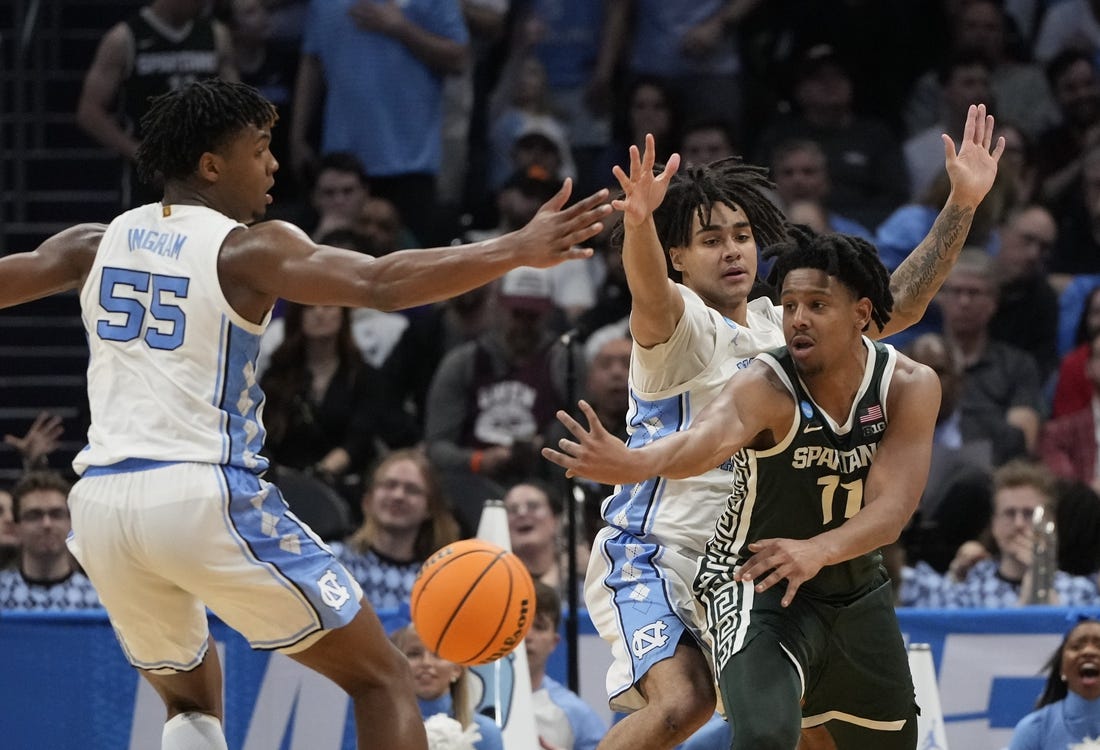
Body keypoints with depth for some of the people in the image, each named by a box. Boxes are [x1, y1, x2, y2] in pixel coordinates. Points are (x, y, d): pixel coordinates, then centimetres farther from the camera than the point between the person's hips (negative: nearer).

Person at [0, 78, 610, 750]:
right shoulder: (246, 249, -3)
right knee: (382, 678, 4)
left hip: (101, 500, 6)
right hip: (204, 496, -6)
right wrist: (517, 252, -19)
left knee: (191, 696, 29)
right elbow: (382, 284, -17)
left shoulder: (96, 245, 13)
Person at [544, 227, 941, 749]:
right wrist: (635, 464, -73)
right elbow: (704, 440, -49)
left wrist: (817, 550, -45)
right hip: (757, 586, -5)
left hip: (856, 587, 5)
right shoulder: (766, 386, -27)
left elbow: (891, 509, -24)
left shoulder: (910, 387, -15)